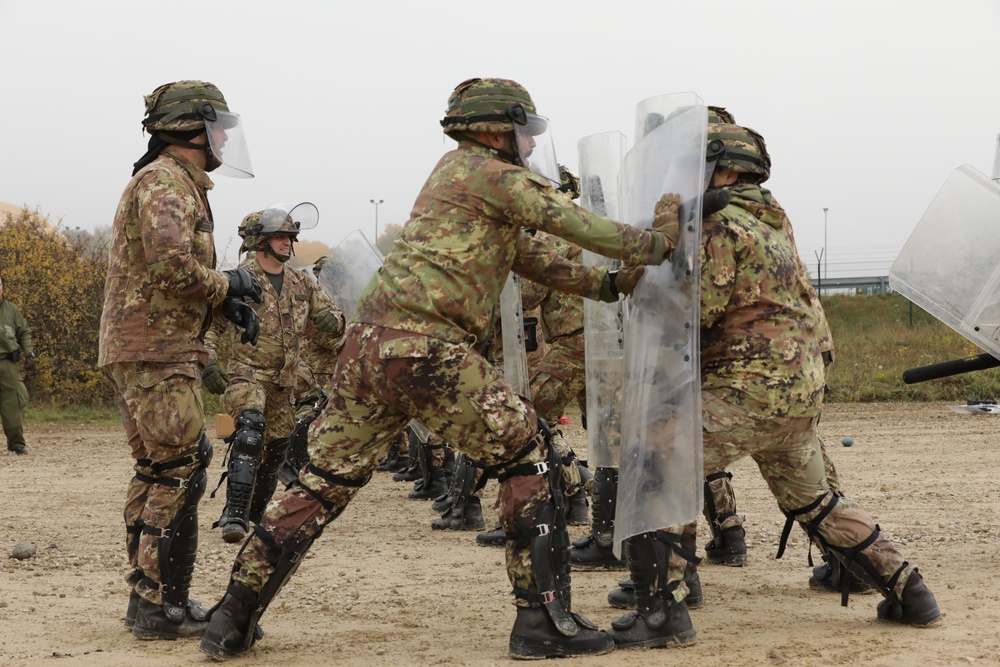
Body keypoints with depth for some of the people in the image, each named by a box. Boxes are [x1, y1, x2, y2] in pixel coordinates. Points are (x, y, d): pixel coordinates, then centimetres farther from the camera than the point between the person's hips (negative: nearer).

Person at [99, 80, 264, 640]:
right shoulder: (165, 181, -12)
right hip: (157, 354, -11)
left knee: (157, 474, 14)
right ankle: (159, 608, -7)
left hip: (144, 352, 11)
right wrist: (227, 285, -10)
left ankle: (149, 598, 20)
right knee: (180, 473, -10)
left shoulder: (180, 184, 21)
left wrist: (225, 304, 8)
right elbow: (172, 266, -26)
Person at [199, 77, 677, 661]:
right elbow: (572, 222, -3)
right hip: (423, 348, -9)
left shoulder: (458, 176, 28)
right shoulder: (487, 173, 1)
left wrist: (608, 285, 25)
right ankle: (545, 619, -1)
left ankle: (233, 620, 15)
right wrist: (655, 244, 9)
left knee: (324, 483, 13)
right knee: (528, 456, 1)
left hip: (367, 344, 9)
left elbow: (533, 258, 31)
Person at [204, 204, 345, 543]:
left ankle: (253, 515, 34)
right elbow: (208, 326, -5)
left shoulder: (302, 285, 10)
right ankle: (234, 513, -33)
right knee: (250, 430, -30)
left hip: (284, 384, 6)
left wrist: (332, 321, -10)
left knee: (276, 450, 13)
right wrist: (208, 364, -19)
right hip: (246, 374, -6)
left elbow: (330, 315, 15)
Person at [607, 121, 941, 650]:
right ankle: (906, 588, 26)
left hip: (747, 388, -9)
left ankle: (661, 610, -14)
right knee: (811, 498, 25)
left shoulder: (722, 224, -9)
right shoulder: (775, 222, 18)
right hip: (803, 388, 9)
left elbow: (697, 311, -15)